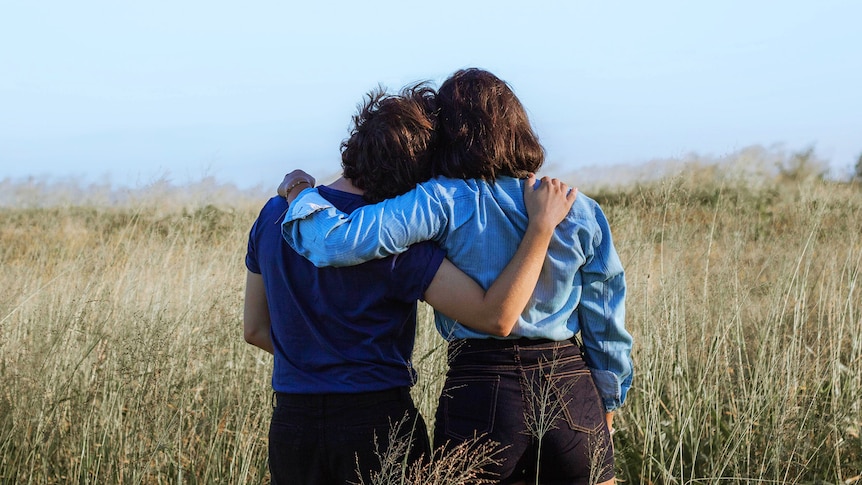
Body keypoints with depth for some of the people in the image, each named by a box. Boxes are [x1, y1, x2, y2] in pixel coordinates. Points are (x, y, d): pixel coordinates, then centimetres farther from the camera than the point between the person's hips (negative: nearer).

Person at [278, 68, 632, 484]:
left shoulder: (443, 202, -10)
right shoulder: (580, 211, 2)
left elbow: (340, 242, -20)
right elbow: (606, 327, 8)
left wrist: (300, 194, 0)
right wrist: (607, 405, 21)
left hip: (480, 392, -2)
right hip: (573, 394, 3)